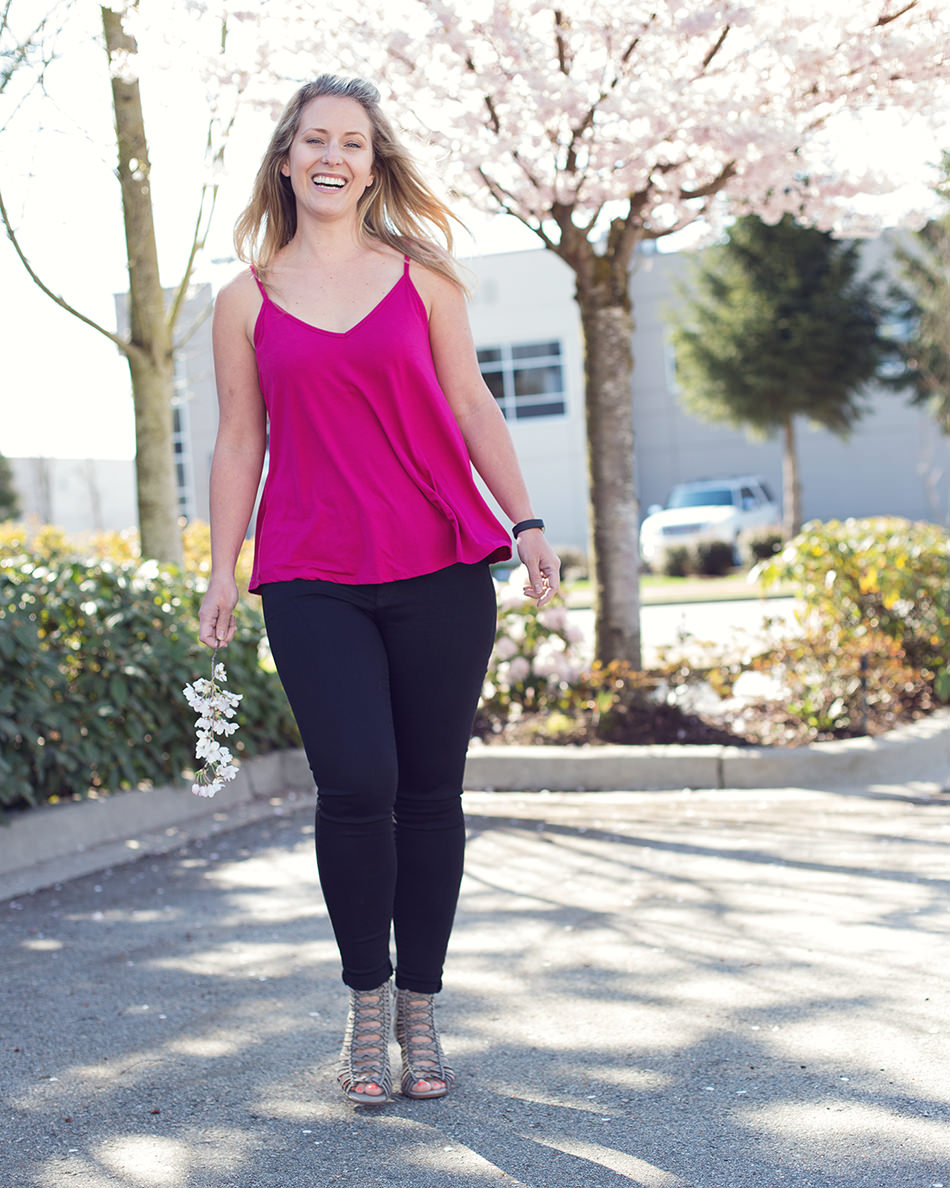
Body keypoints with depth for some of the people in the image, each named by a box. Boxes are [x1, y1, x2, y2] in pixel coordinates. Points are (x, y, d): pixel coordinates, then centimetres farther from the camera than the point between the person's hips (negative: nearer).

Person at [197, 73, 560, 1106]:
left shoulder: (423, 277, 9)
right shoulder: (247, 300, 10)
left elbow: (472, 408, 11)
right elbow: (239, 443, 12)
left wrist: (525, 523, 3)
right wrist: (222, 571, 7)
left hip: (441, 573, 1)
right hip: (312, 583, -1)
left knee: (430, 792, 3)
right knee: (356, 786, -12)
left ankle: (420, 1010, 17)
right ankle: (365, 1003, 9)